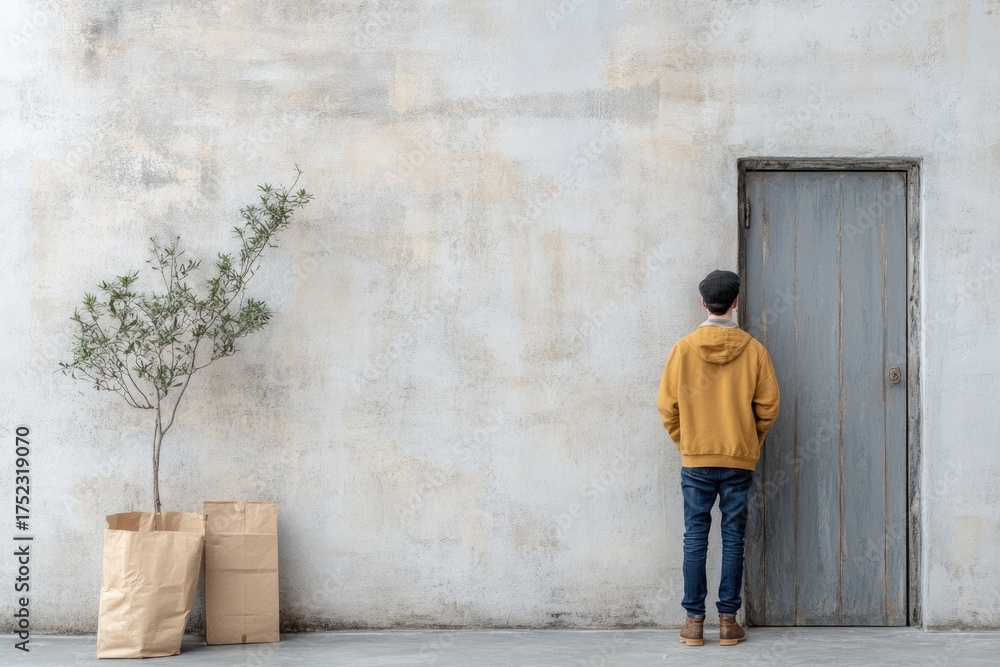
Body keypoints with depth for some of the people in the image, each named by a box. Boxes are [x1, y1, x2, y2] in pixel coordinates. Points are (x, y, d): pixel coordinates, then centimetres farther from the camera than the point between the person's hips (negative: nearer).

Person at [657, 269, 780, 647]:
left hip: (695, 460, 0)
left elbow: (667, 405, -2)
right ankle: (728, 621, 7)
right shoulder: (752, 349, -3)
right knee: (733, 539, 6)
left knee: (695, 539, 5)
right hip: (740, 460, 0)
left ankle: (694, 621, 6)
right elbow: (768, 404, -1)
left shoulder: (684, 348, -5)